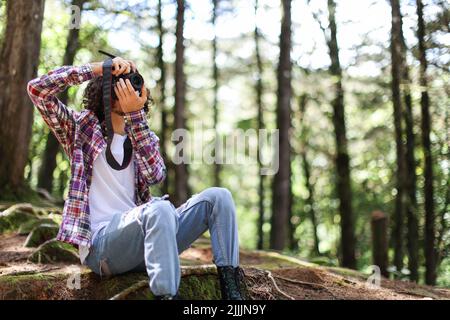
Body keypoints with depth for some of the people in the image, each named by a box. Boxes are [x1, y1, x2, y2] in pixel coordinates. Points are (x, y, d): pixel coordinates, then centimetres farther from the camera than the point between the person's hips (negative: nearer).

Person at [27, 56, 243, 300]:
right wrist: (99, 68, -8)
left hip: (140, 231, 5)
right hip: (101, 243, -5)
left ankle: (230, 291, -15)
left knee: (218, 197, -10)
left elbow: (155, 175, -6)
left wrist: (135, 114, -13)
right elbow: (37, 89, -5)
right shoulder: (83, 127, 9)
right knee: (159, 209, -35)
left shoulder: (145, 138, 17)